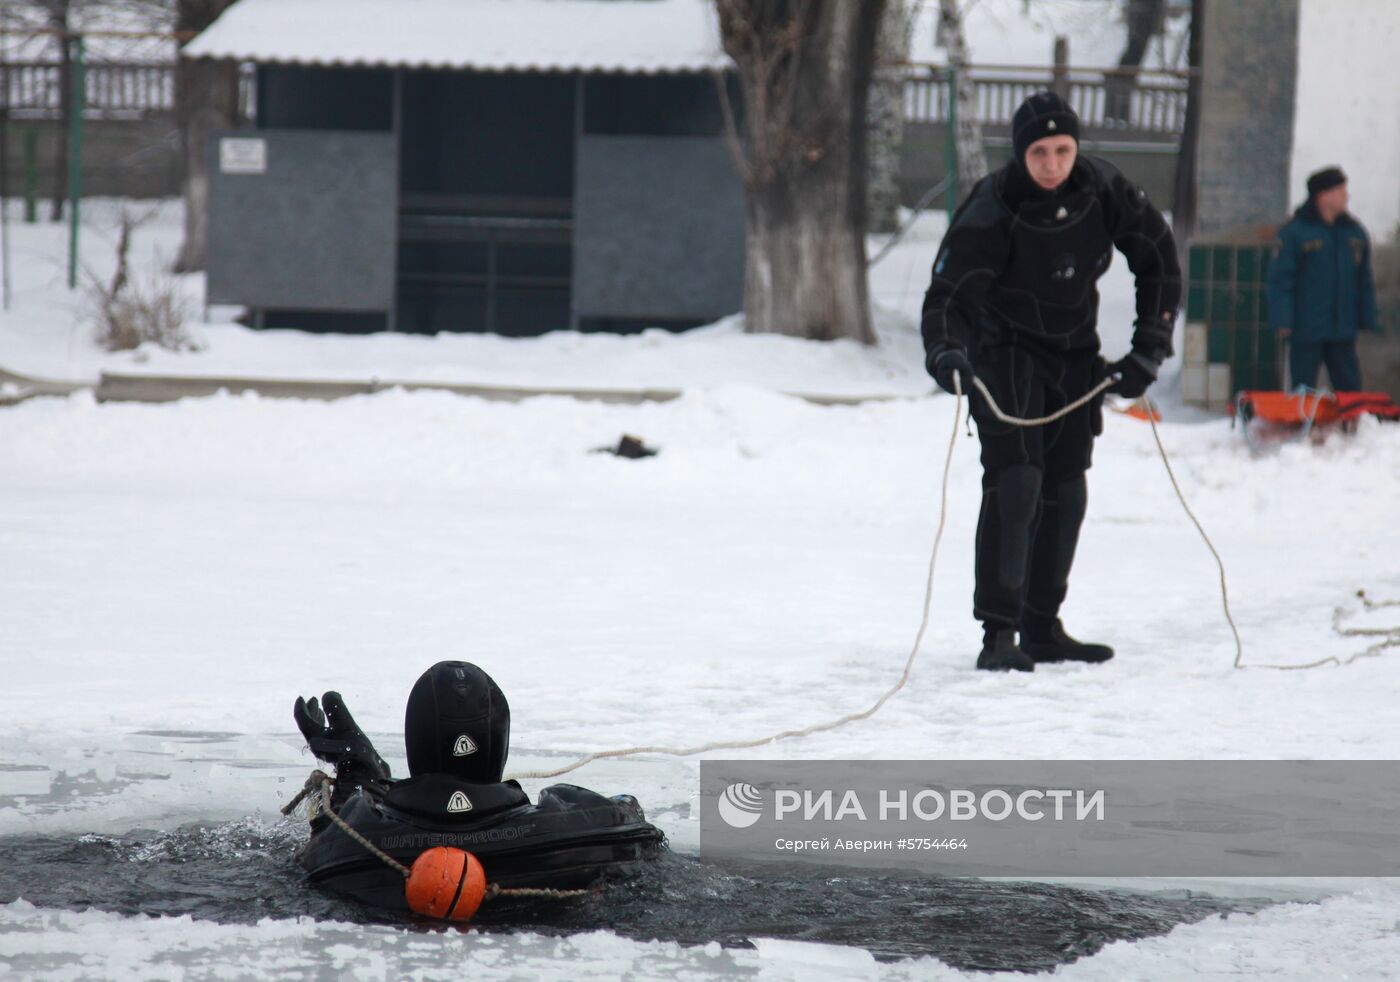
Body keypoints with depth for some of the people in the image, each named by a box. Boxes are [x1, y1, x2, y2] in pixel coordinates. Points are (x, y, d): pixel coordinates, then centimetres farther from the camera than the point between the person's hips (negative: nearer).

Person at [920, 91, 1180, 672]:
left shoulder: (1103, 191, -12)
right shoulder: (991, 211, -24)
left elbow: (1159, 262, 0)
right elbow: (948, 295, -30)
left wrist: (1148, 351, -5)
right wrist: (943, 352, -51)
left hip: (1075, 354, 5)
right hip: (1005, 351, -5)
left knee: (1066, 491, 7)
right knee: (1015, 482, -19)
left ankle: (1042, 629, 18)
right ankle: (999, 633, -19)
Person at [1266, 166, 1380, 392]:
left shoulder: (1355, 232, 10)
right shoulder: (1295, 232, -6)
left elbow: (1365, 281, 16)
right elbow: (1280, 279, -7)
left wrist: (1369, 319, 12)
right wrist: (1283, 320, -13)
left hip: (1344, 332, 5)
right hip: (1306, 330, -5)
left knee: (1349, 387, 6)